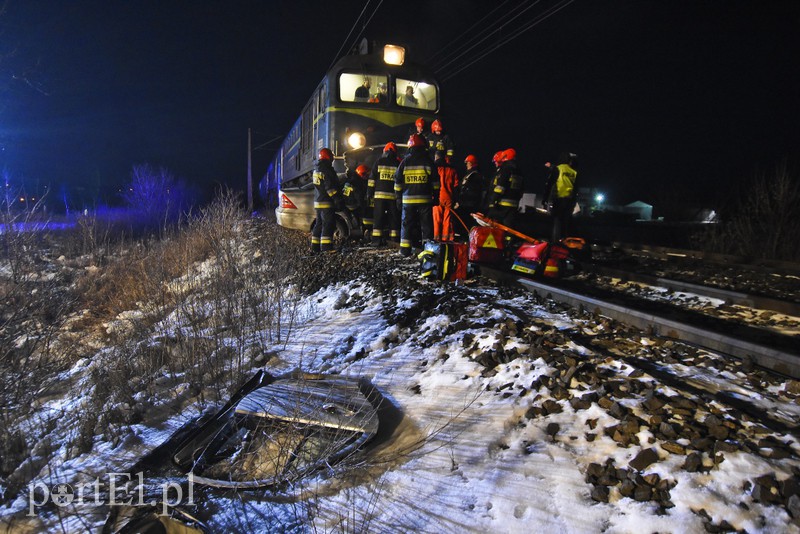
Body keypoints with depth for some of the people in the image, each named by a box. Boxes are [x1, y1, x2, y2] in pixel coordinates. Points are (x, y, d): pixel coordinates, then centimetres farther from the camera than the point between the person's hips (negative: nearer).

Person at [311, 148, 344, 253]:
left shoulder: (317, 169, 16)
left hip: (318, 202, 9)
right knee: (328, 225, -9)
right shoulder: (327, 170, -14)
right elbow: (330, 187, -20)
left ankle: (315, 247, 18)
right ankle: (326, 248, -12)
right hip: (327, 203, -9)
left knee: (319, 224, 15)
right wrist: (338, 199, -18)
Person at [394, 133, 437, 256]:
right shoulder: (428, 161, 2)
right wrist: (436, 196, 10)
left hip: (408, 199, 1)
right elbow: (435, 181, 3)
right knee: (426, 224, 5)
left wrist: (398, 197, 10)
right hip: (425, 199, 0)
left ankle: (405, 250, 5)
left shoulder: (405, 161, 3)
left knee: (407, 224, 6)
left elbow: (398, 181, 5)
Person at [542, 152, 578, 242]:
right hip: (569, 201, 4)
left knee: (557, 222, -5)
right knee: (566, 224, 9)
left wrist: (544, 198, -2)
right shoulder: (574, 173, 11)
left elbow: (549, 184, -5)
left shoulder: (557, 169, 0)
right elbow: (576, 190, 14)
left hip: (558, 200, -3)